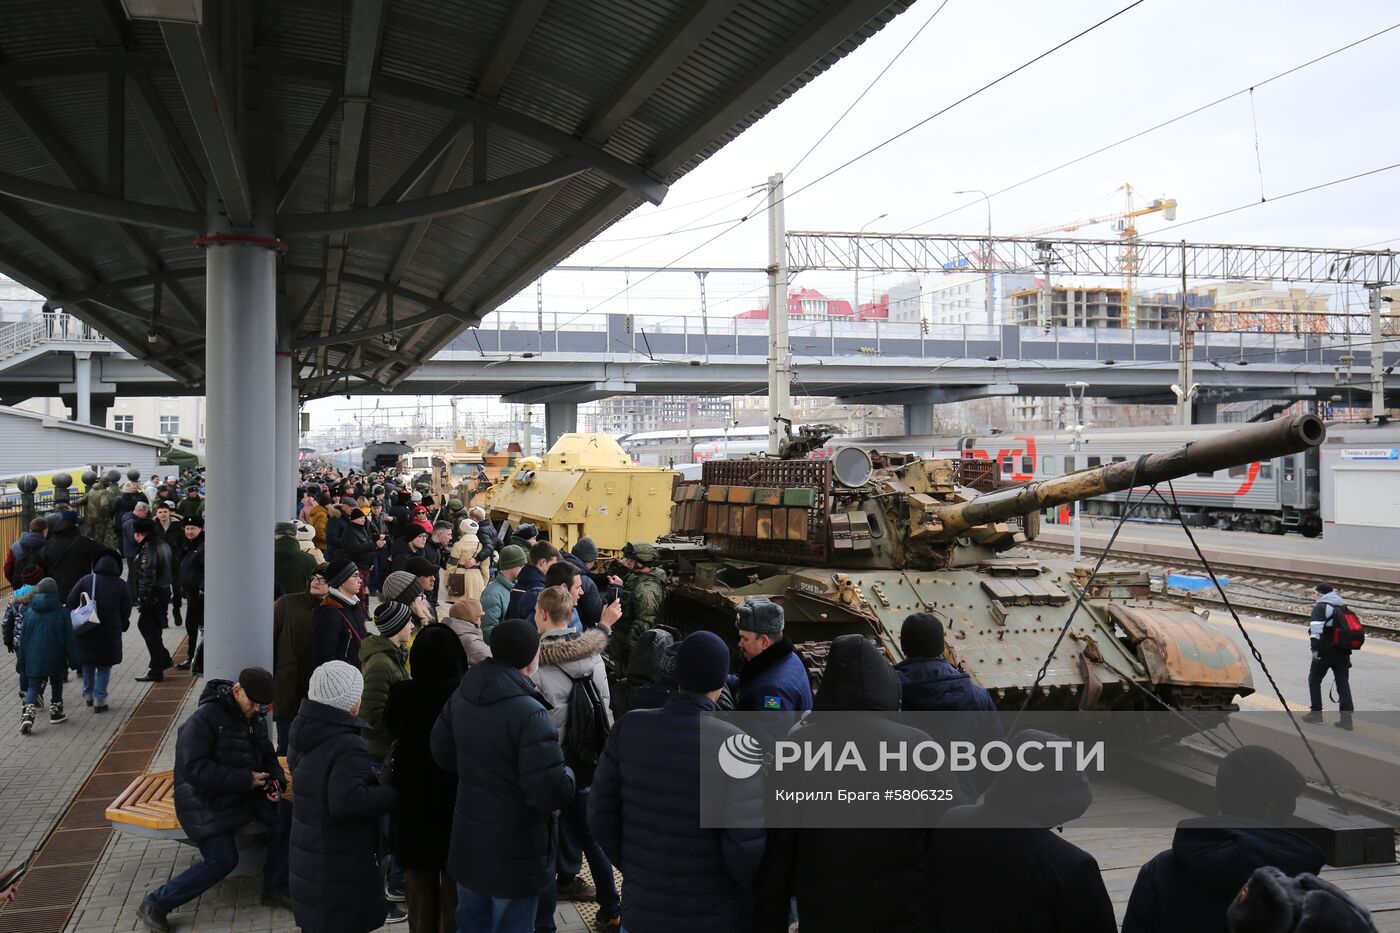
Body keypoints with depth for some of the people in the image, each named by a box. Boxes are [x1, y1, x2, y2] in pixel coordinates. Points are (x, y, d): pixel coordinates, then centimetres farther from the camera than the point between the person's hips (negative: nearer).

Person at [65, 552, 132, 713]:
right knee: (104, 666, 7)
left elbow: (71, 602, -2)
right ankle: (99, 699, 1)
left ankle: (88, 694, 28)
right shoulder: (121, 586, 0)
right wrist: (122, 626, 17)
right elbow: (126, 612, 2)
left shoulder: (85, 580, 0)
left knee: (88, 663, 19)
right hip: (110, 633, -1)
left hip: (86, 630, 1)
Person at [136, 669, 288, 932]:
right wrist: (245, 779, -30)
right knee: (223, 860, -17)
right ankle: (155, 905, 0)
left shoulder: (257, 719, 5)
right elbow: (193, 768, -28)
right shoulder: (204, 718, -20)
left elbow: (268, 758, 16)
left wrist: (275, 781, -8)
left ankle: (274, 890, 2)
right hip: (204, 801, -7)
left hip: (244, 791, 7)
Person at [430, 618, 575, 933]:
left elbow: (441, 751, 15)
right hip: (515, 855, -7)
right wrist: (567, 775, -7)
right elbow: (552, 794, -28)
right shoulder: (530, 714, -26)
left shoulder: (461, 696, -2)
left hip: (467, 845, 7)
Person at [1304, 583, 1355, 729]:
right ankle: (1346, 718, -1)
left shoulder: (1321, 607, -7)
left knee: (1314, 680, 10)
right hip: (1343, 651, 7)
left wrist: (1315, 649, -17)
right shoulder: (1343, 606, 17)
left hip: (1325, 651, -7)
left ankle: (1316, 712, 11)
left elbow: (1317, 630, -18)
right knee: (1343, 683, 5)